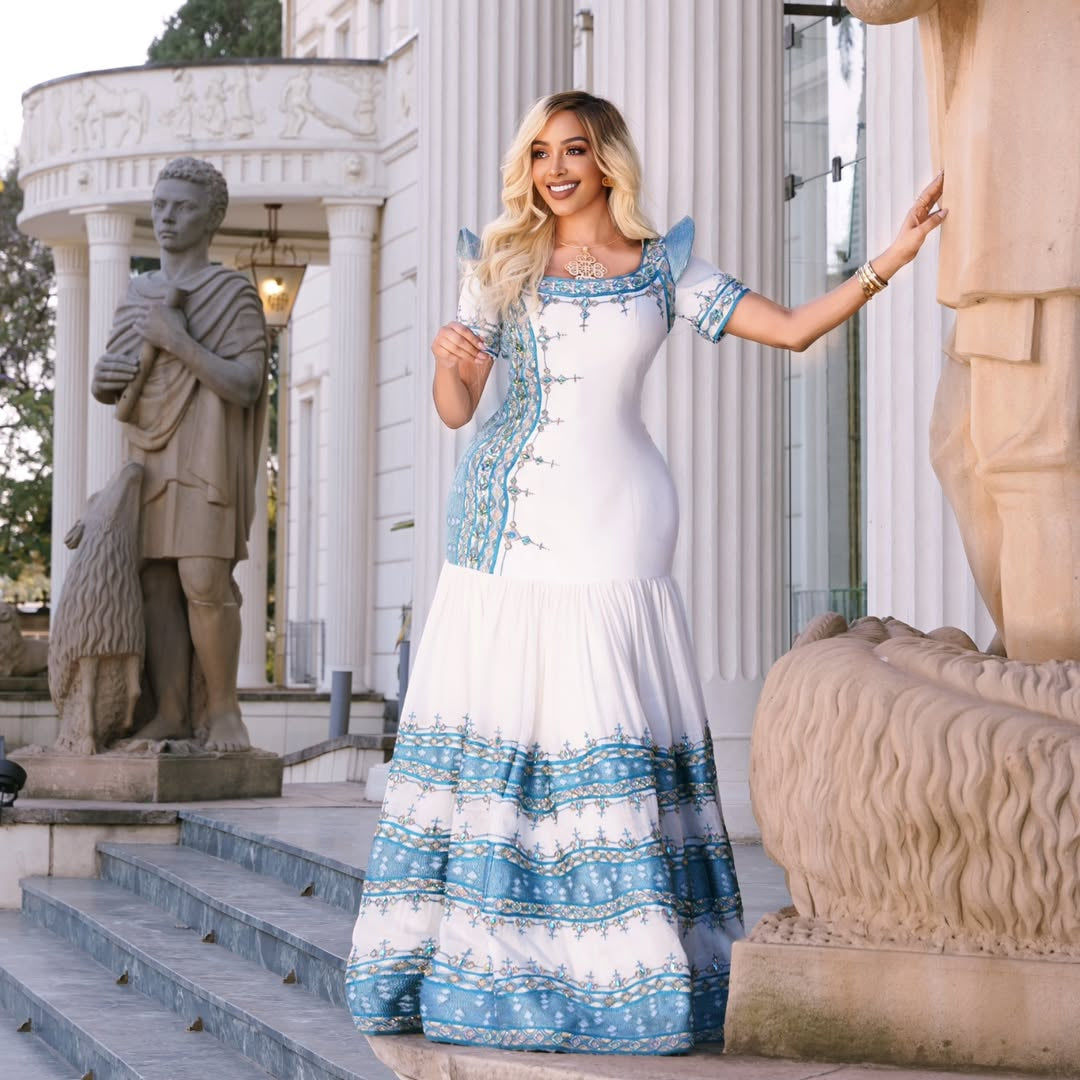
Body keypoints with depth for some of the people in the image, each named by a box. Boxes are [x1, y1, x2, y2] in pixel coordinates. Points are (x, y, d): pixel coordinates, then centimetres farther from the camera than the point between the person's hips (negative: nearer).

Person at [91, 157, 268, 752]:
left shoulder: (234, 294, -3)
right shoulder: (138, 295, 16)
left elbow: (245, 386, -12)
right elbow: (112, 383, 17)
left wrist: (178, 342, -18)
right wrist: (104, 380, -7)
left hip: (205, 454, -6)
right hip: (149, 454, 6)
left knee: (204, 581, -16)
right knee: (158, 583, -1)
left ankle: (224, 709, -6)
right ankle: (172, 712, -1)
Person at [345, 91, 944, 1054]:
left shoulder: (664, 269, 8)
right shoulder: (500, 266, 11)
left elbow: (794, 329, 3)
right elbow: (455, 408, 7)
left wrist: (895, 255, -6)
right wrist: (447, 356, -15)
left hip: (610, 526, -1)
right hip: (505, 522, 2)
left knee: (614, 736, -6)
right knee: (490, 723, -3)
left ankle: (625, 977, -1)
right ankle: (473, 964, 3)